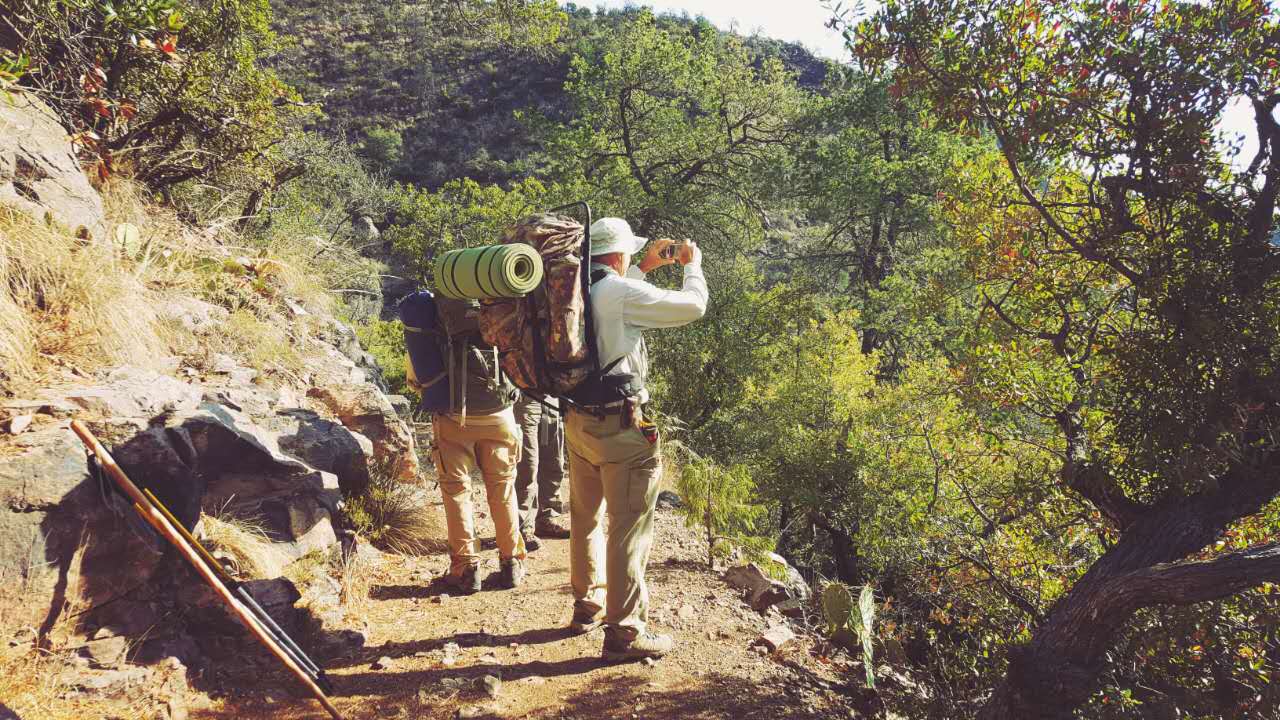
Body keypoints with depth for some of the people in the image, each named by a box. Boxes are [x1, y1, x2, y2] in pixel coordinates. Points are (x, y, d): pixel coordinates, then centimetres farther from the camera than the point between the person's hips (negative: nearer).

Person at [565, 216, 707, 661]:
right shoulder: (621, 291, -16)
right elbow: (692, 307, -13)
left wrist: (646, 269, 27)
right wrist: (693, 265, 6)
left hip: (578, 420, 9)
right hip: (618, 425, -9)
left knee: (585, 517, 20)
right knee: (630, 527, -2)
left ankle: (587, 605, 36)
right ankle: (624, 632, 4)